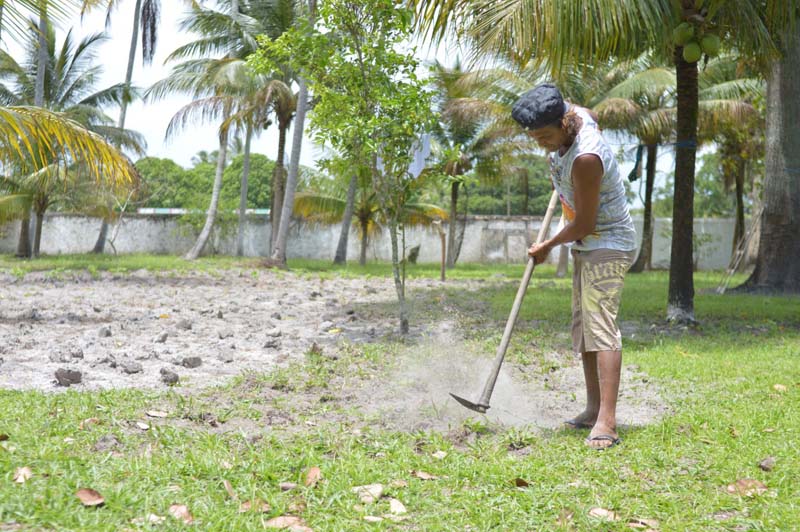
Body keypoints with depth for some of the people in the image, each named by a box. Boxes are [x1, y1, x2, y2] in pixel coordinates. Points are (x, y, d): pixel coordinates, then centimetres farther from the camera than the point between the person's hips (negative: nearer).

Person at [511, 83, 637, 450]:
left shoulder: (586, 158, -30)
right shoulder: (575, 114, -3)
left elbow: (583, 224, -22)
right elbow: (592, 116, 25)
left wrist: (548, 247, -5)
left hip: (608, 245, -10)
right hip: (587, 245, 10)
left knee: (600, 327, -20)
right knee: (582, 327, 13)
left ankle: (607, 421, -26)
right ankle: (593, 409, 20)